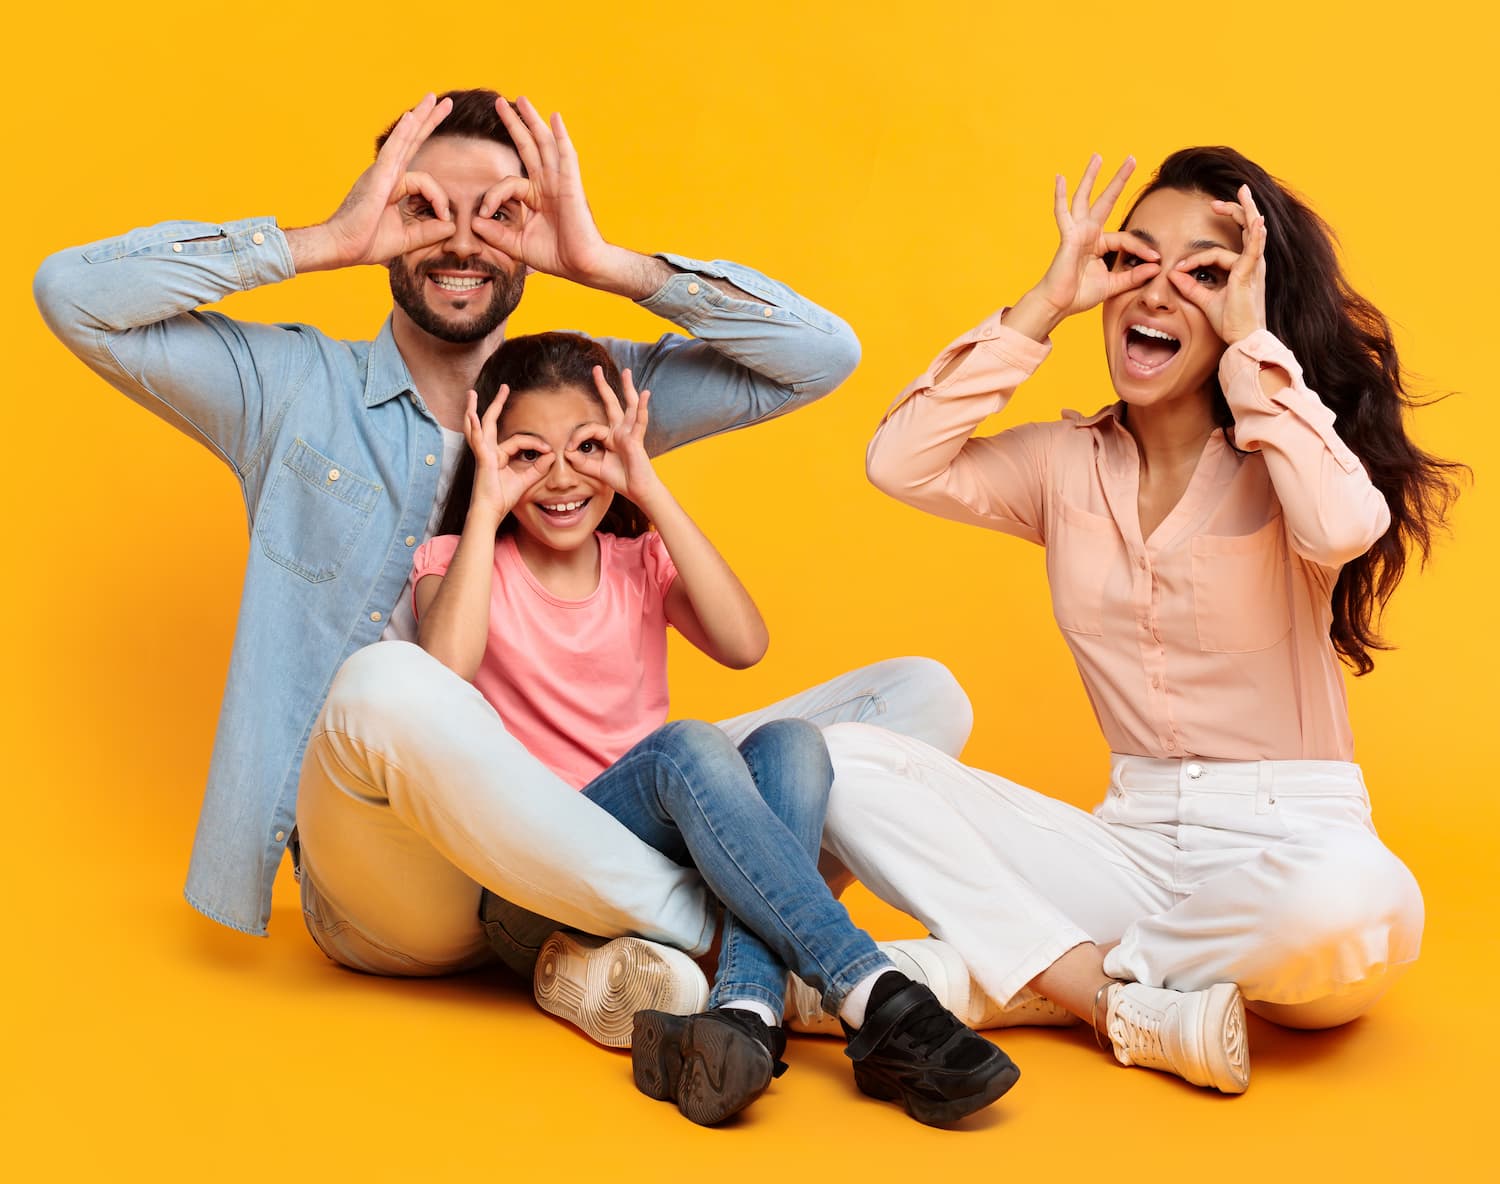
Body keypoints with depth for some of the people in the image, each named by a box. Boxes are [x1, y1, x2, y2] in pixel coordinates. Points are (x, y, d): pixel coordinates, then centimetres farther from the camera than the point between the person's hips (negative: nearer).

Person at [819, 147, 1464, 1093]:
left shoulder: (1282, 455, -3)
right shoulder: (1067, 464, 7)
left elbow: (1341, 529, -28)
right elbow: (900, 464, -9)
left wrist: (1252, 344, -16)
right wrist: (1044, 306, -7)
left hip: (1289, 839, -3)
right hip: (1134, 838, 4)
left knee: (1348, 900, -40)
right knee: (845, 762, -12)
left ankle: (1002, 968, -15)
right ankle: (1124, 1003, -23)